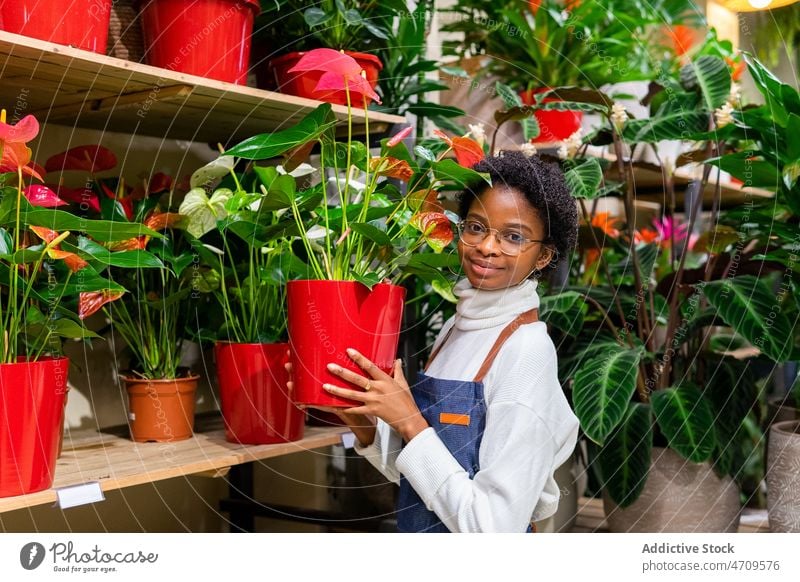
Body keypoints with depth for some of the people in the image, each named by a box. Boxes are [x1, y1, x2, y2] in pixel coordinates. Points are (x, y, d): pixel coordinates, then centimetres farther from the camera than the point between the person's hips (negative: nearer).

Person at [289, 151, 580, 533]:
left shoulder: (527, 349, -23)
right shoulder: (454, 328, -1)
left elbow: (494, 527, -26)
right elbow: (413, 475, 4)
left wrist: (408, 421, -24)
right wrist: (360, 420, -11)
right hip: (418, 530, 7)